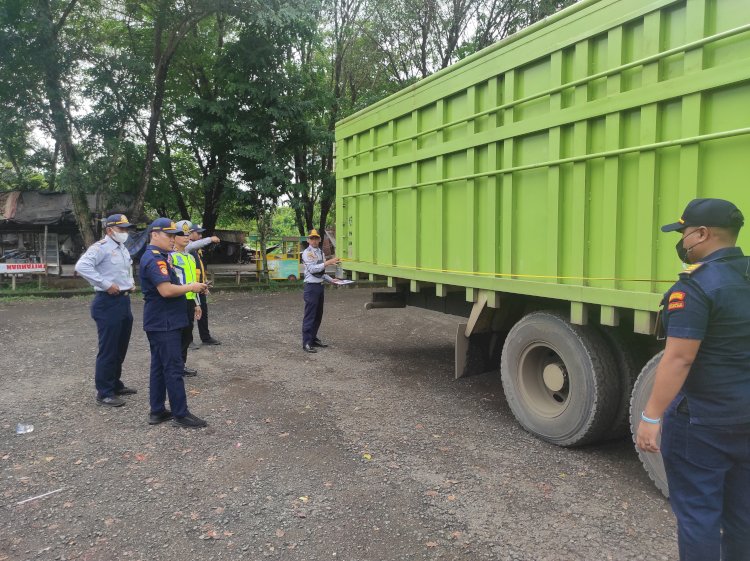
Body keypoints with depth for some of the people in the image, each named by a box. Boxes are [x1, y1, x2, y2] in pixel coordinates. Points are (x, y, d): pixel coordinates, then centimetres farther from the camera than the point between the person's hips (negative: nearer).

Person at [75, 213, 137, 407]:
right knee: (108, 349, -4)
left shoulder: (123, 249, 16)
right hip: (108, 302, -9)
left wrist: (130, 283, 16)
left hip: (124, 301, 9)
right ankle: (104, 393, 6)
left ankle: (115, 384, 30)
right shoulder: (101, 247, -12)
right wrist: (106, 284, -24)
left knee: (121, 347, 17)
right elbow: (82, 266, -26)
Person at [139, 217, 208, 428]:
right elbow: (166, 290, -27)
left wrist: (190, 288, 10)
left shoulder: (158, 257, 16)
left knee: (159, 366, 13)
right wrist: (190, 287, -13)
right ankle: (181, 414, 2)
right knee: (174, 369, -5)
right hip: (164, 324, -10)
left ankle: (157, 411, 21)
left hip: (161, 323, 10)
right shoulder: (154, 258, -17)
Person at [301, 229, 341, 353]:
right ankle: (306, 343, -5)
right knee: (310, 316, -8)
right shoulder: (307, 253, -8)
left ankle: (313, 339, 24)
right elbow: (312, 269, -22)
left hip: (320, 286, 8)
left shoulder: (320, 252, 16)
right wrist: (328, 262, -27)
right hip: (311, 286, -8)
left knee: (318, 315, 13)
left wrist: (331, 280, 12)